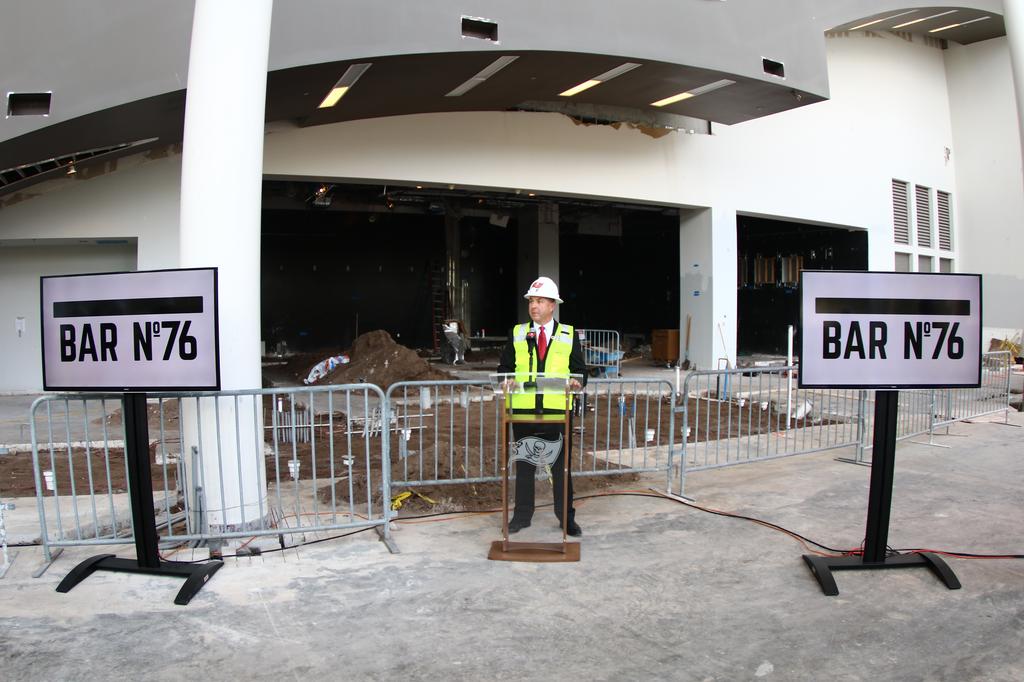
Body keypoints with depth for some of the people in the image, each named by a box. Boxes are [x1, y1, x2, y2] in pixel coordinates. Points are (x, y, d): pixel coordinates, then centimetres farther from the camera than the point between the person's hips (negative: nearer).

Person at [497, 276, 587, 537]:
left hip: (558, 409, -1)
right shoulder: (517, 333, 9)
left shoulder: (569, 335, 6)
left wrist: (577, 382, -14)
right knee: (523, 464, 9)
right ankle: (522, 516, 22)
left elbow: (580, 370, 8)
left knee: (561, 465, 6)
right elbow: (505, 367, 10)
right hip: (523, 409, 1)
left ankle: (567, 518, 18)